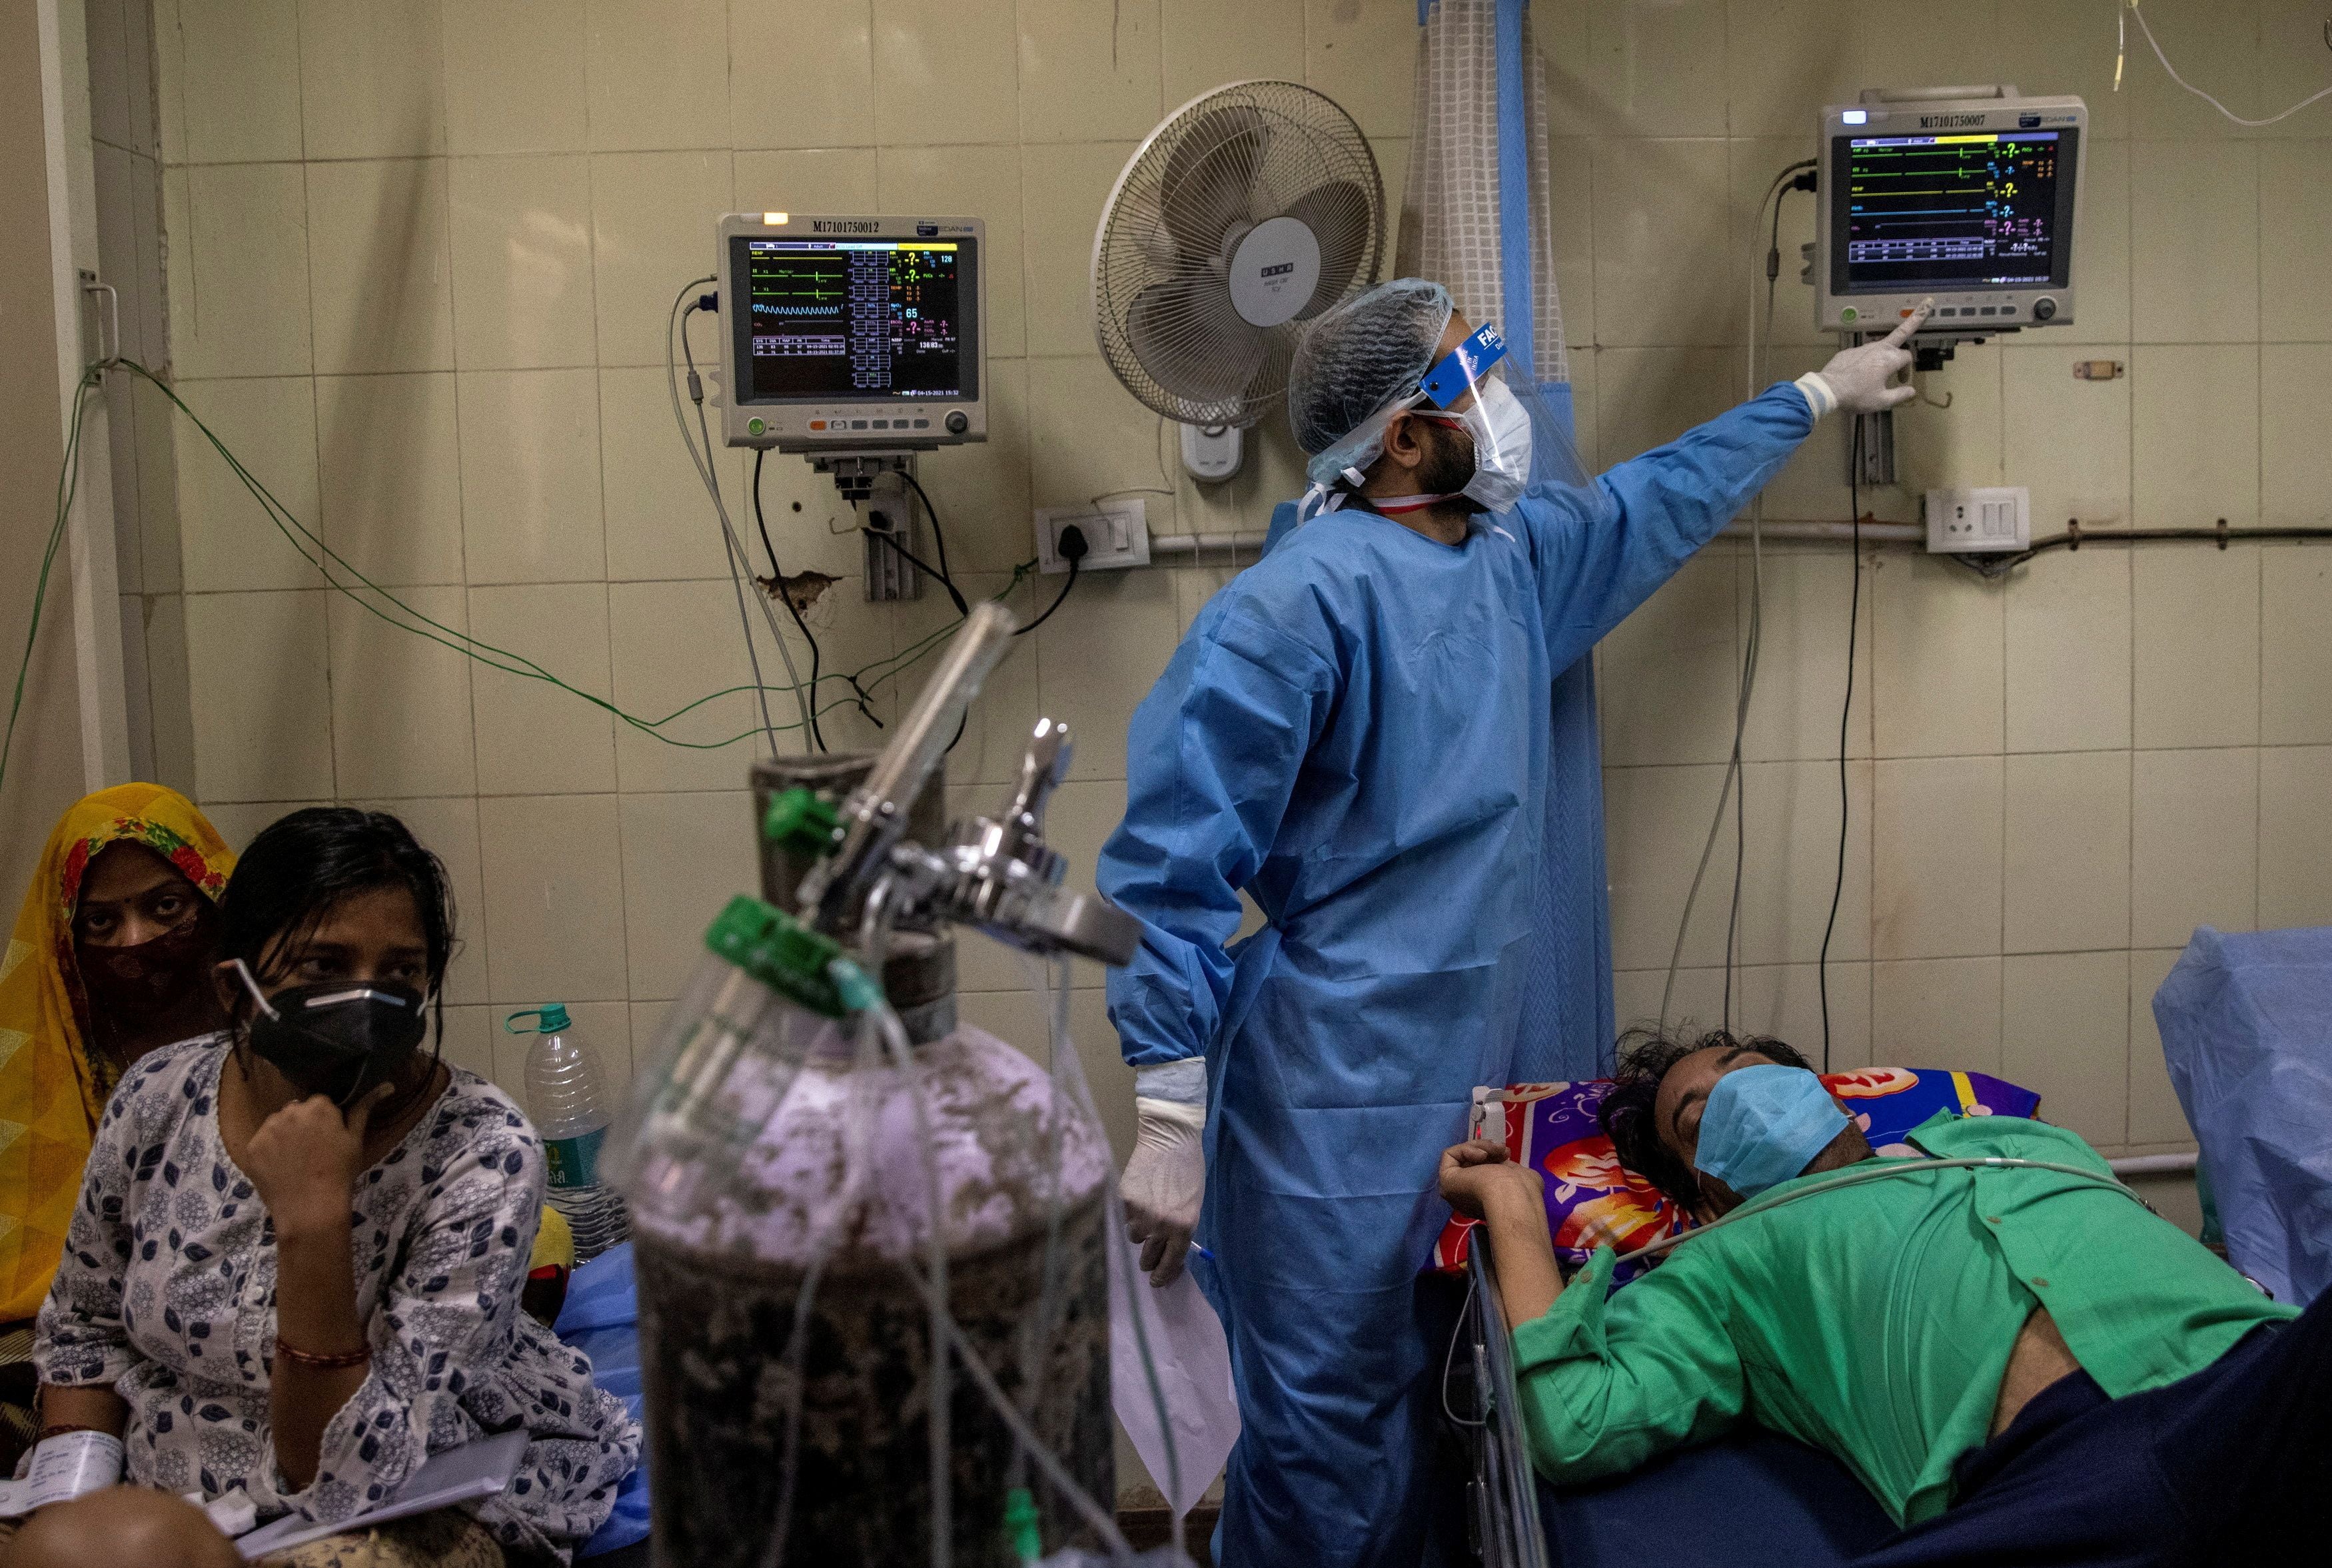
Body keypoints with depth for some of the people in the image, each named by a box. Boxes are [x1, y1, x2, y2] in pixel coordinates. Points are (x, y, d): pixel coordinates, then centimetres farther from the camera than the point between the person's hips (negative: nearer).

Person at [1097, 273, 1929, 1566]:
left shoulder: (1513, 551, 9)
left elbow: (1661, 499, 31)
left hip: (1456, 1076, 8)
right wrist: (1167, 1118, -22)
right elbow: (1170, 865, -19)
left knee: (1413, 1419, 18)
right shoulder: (1303, 599, -18)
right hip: (1333, 1107, -8)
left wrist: (1820, 393, 41)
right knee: (1329, 1456, 1)